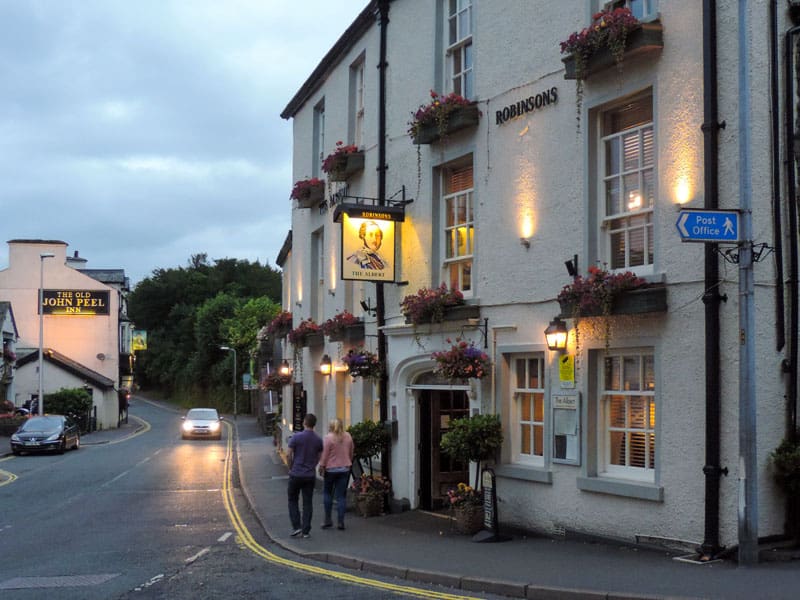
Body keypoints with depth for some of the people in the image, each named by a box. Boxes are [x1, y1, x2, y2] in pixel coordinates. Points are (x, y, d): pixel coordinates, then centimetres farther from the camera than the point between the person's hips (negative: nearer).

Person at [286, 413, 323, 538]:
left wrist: (291, 468, 6)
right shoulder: (318, 440, 0)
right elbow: (319, 458, 7)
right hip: (310, 475, 3)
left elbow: (288, 455, -9)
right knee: (307, 503, 7)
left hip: (296, 474, -3)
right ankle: (305, 531, 6)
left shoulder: (296, 437, -11)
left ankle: (296, 526, 3)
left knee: (293, 500, 13)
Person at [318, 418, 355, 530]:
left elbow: (324, 455, -12)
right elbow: (351, 453, 12)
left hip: (331, 469, -4)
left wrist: (321, 467, -4)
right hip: (345, 468, 4)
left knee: (327, 493, 12)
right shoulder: (348, 437, 4)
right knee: (342, 495, 5)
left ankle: (328, 520, 9)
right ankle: (341, 522, 2)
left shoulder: (328, 438, -11)